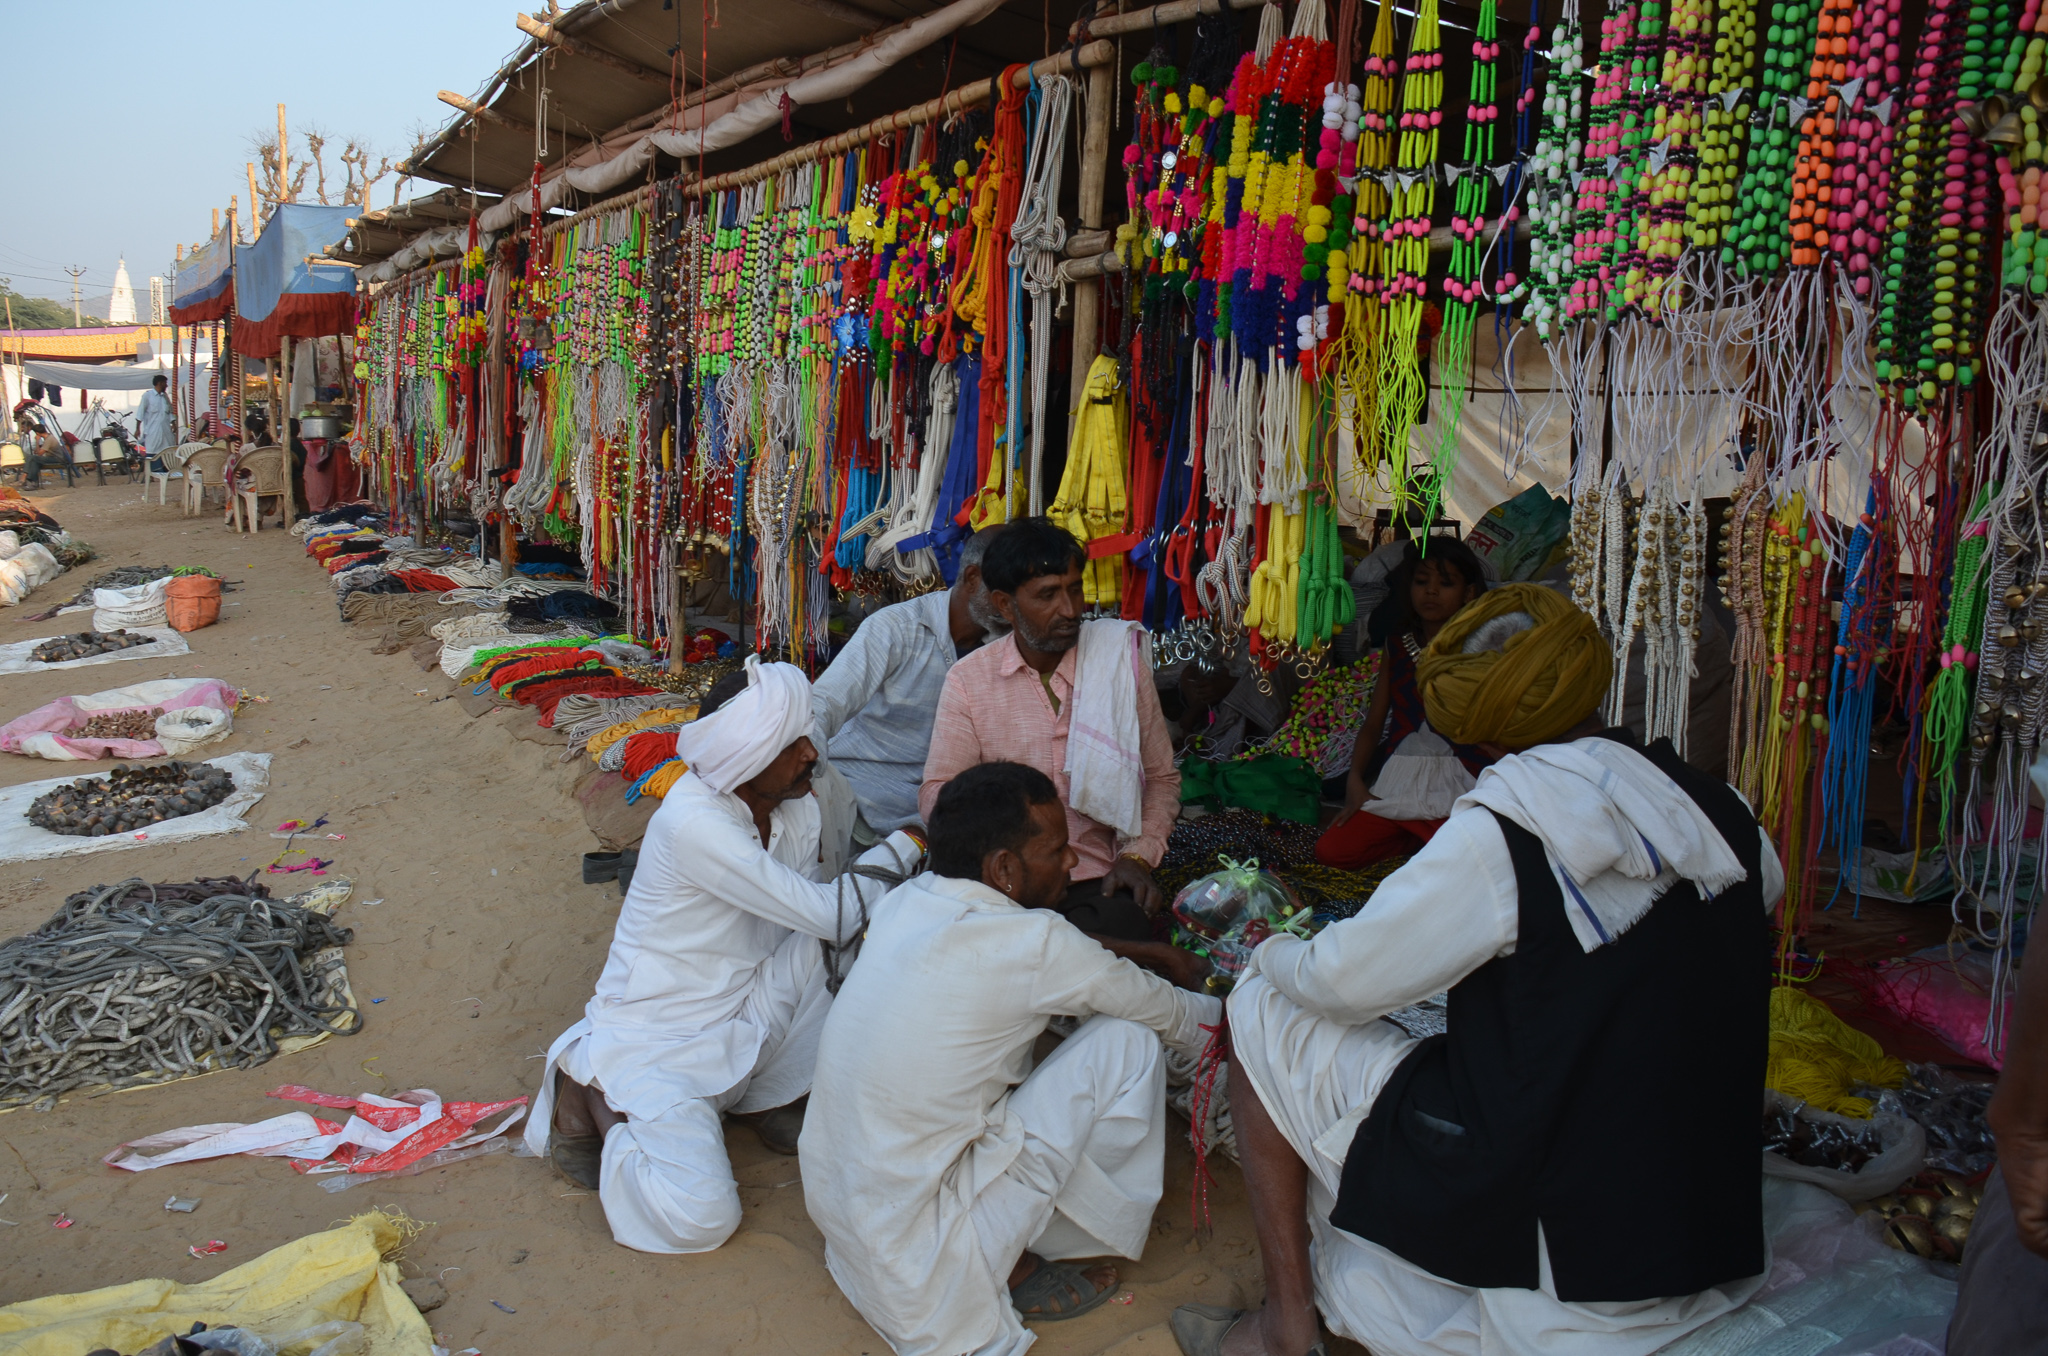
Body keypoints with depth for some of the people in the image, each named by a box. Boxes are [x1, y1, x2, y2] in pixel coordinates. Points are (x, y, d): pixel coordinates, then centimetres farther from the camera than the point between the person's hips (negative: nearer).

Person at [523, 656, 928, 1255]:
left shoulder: (799, 809, -5)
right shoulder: (694, 822, -29)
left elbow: (810, 924, 0)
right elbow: (822, 911, -26)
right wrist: (905, 846, -16)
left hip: (740, 1019, 7)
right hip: (655, 1040, -7)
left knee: (837, 943, -16)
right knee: (700, 1218, -22)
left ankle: (772, 1099, 5)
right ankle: (595, 1100, 6)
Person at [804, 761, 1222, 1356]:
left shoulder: (901, 904, 0)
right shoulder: (1032, 943, -21)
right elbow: (1161, 1010, -3)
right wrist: (1221, 1018, 18)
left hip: (834, 1206, 8)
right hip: (914, 1265, -8)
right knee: (1126, 1043, -6)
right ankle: (1015, 1270, 7)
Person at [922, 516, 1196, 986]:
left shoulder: (1121, 664, 5)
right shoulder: (969, 679, 4)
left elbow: (1161, 778, 12)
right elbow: (936, 796, 1)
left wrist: (1138, 856, -4)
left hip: (1097, 881, -1)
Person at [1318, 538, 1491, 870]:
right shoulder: (1396, 646, 12)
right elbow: (1373, 724, 11)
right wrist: (1355, 780, -2)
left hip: (1456, 784, -3)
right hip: (1396, 780, 3)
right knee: (1330, 851, -14)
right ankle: (1415, 837, 6)